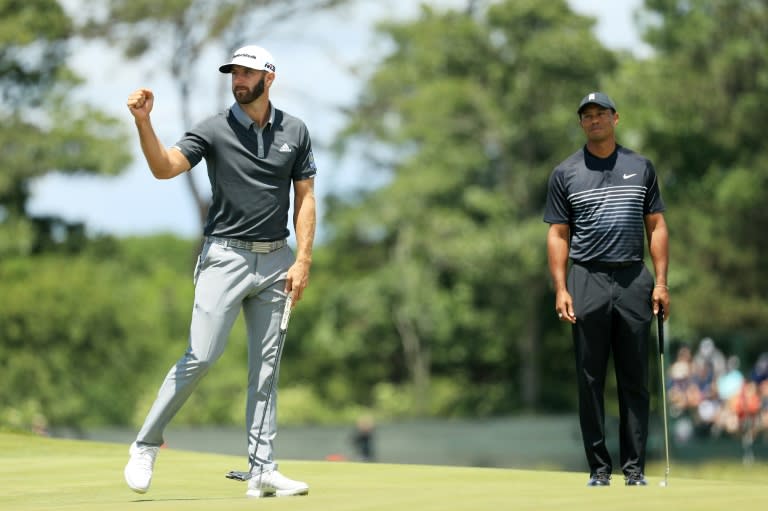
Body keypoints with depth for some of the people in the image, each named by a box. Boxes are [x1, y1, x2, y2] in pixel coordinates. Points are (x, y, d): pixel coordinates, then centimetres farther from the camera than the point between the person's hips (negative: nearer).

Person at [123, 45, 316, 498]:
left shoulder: (295, 132, 6)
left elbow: (305, 197, 8)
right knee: (201, 356, -13)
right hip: (226, 256, -3)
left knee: (266, 366, 4)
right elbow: (165, 168, -17)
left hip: (276, 259, 3)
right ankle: (146, 444, 1)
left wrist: (303, 260, -1)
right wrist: (144, 122, -33)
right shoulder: (214, 130, -3)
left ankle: (263, 470, 6)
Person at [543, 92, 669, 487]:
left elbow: (656, 226, 9)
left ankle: (635, 467, 7)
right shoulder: (565, 173, 5)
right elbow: (558, 235, 4)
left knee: (634, 379, 3)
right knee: (591, 380, 1)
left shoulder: (641, 168, 10)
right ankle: (598, 467, 6)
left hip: (634, 281, 1)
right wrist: (560, 289, -6)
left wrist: (661, 282, 1)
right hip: (587, 281, -1)